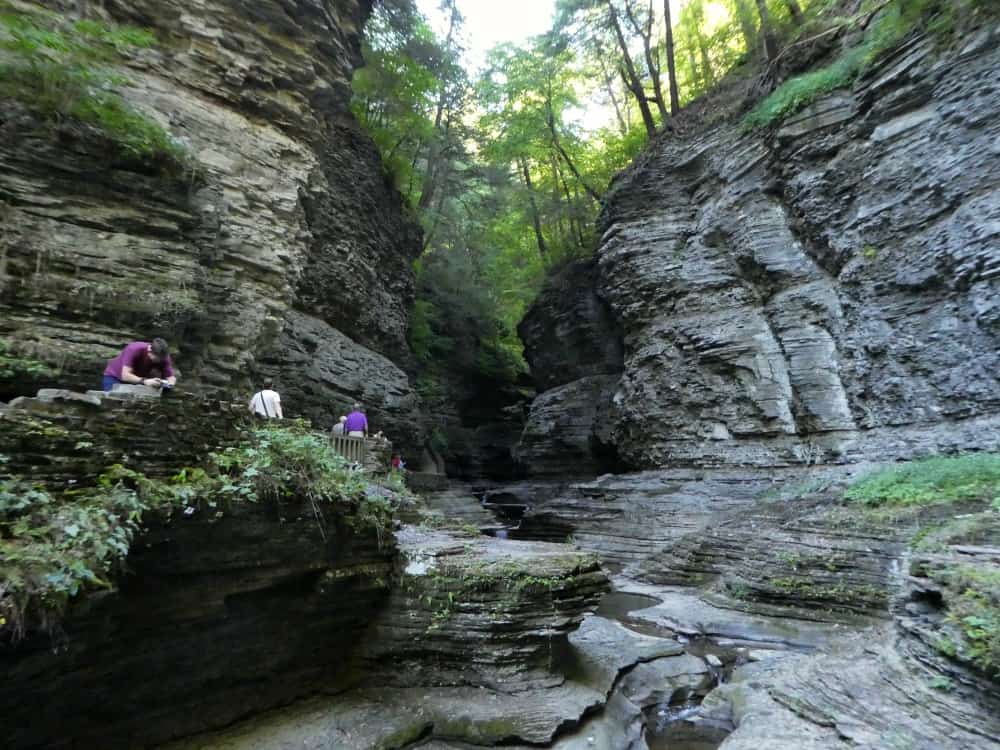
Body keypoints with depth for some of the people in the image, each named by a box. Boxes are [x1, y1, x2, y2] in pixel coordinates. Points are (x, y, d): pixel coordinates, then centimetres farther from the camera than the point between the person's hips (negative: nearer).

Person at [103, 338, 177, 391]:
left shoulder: (163, 356, -22)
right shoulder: (134, 350, -33)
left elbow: (171, 376, -22)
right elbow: (125, 375, -39)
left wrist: (171, 383, -47)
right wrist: (144, 381, -56)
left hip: (138, 380, 3)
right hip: (114, 376, -3)